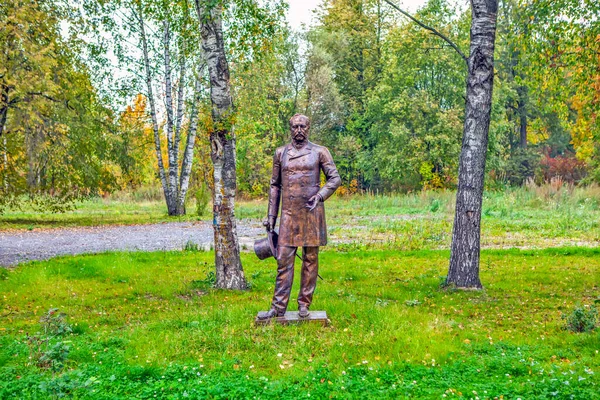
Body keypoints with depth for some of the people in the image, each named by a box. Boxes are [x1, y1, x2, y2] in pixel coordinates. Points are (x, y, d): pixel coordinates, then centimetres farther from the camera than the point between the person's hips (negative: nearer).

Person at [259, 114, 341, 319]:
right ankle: (278, 307, 1)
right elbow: (275, 185, 13)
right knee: (284, 259, -2)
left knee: (310, 259, 4)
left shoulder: (320, 152, 3)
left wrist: (320, 195, -15)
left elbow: (335, 179, 3)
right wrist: (271, 216, 9)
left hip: (312, 212, -2)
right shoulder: (281, 153, 10)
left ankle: (304, 304, 13)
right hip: (289, 213, 2)